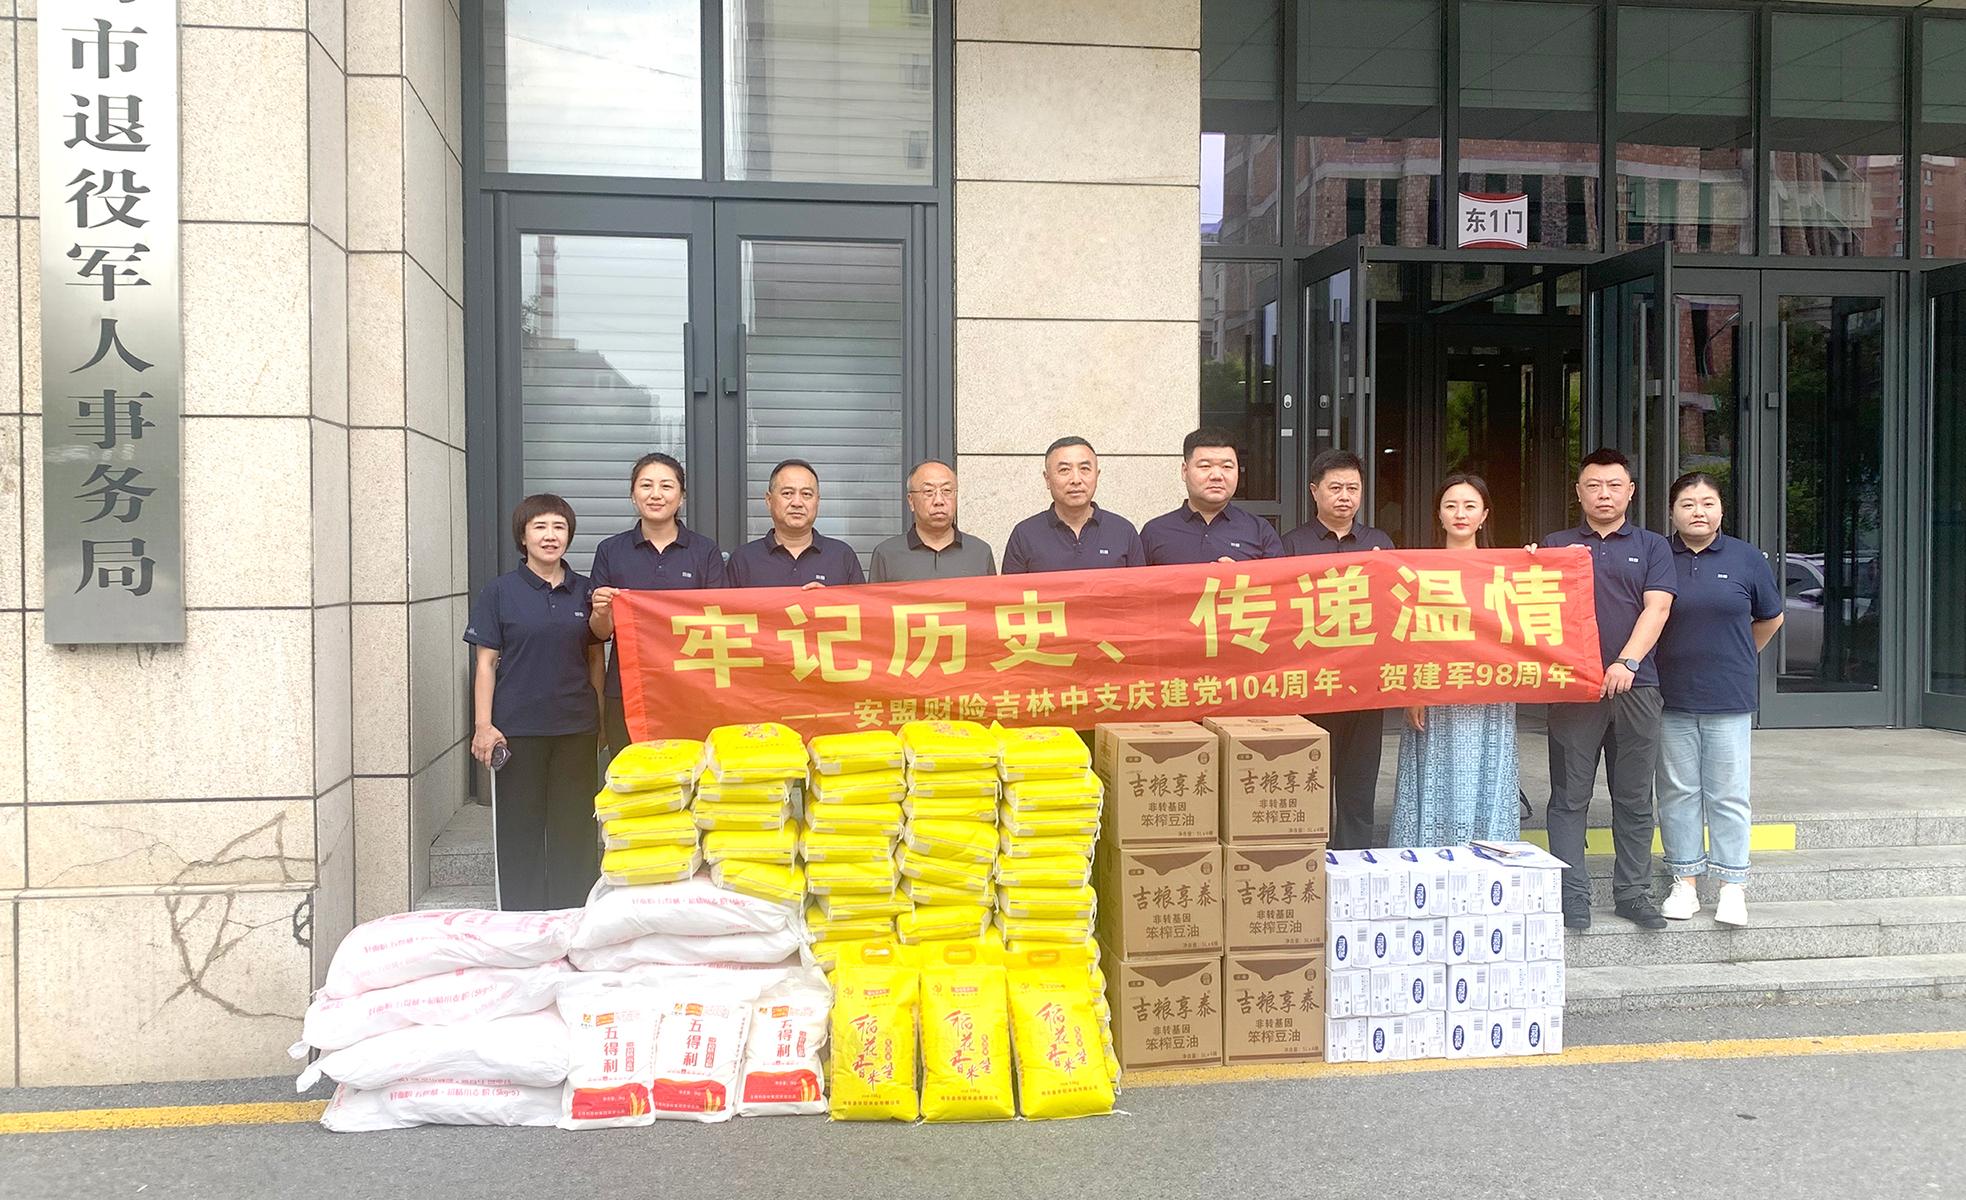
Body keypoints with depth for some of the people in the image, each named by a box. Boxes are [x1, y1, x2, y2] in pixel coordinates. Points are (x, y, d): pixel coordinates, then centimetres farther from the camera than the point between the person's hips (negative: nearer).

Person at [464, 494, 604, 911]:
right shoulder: (500, 591, 0)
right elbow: (487, 661, 0)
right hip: (518, 729, -2)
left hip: (575, 726, 2)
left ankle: (573, 917, 18)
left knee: (574, 825, 6)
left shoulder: (585, 591, 7)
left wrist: (599, 715, 9)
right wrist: (483, 725, -7)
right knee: (520, 826, 3)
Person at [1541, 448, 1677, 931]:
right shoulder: (1556, 545, 12)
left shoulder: (1651, 547, 11)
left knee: (1635, 799, 6)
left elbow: (1656, 607, -1)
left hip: (1635, 685, 1)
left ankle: (1634, 893, 15)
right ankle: (1572, 897, 5)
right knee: (1569, 798, 0)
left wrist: (1627, 662, -14)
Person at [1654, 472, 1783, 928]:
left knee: (1728, 795, 4)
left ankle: (1733, 887, 13)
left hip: (1729, 700, 0)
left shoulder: (1745, 559, 2)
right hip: (1671, 699, 0)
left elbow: (1770, 619, 15)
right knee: (1678, 792, 7)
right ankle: (1684, 883, 16)